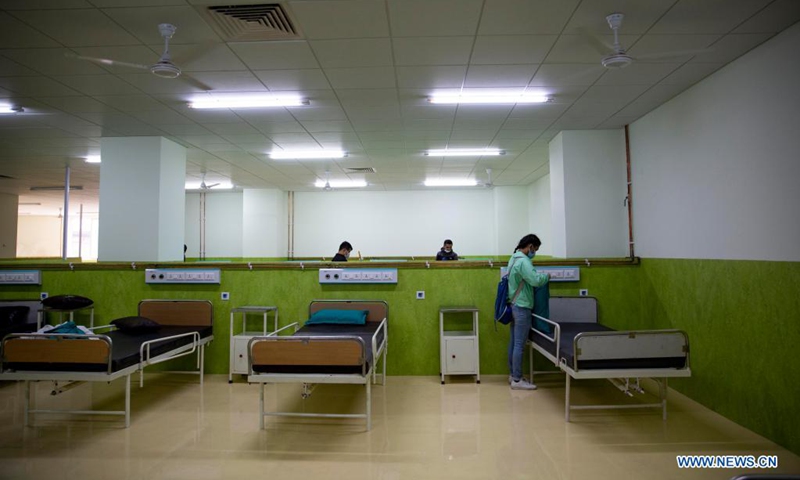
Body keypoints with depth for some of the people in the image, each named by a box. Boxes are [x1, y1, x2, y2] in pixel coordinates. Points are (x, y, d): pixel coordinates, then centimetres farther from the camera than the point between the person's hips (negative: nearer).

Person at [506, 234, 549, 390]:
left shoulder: (514, 258, 14)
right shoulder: (523, 261, -19)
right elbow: (536, 280, -27)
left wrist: (540, 275, 9)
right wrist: (547, 276, -9)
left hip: (515, 305, 10)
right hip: (522, 307, -10)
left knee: (513, 343, 13)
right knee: (519, 345, -5)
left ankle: (513, 375, 22)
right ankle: (517, 380, 1)